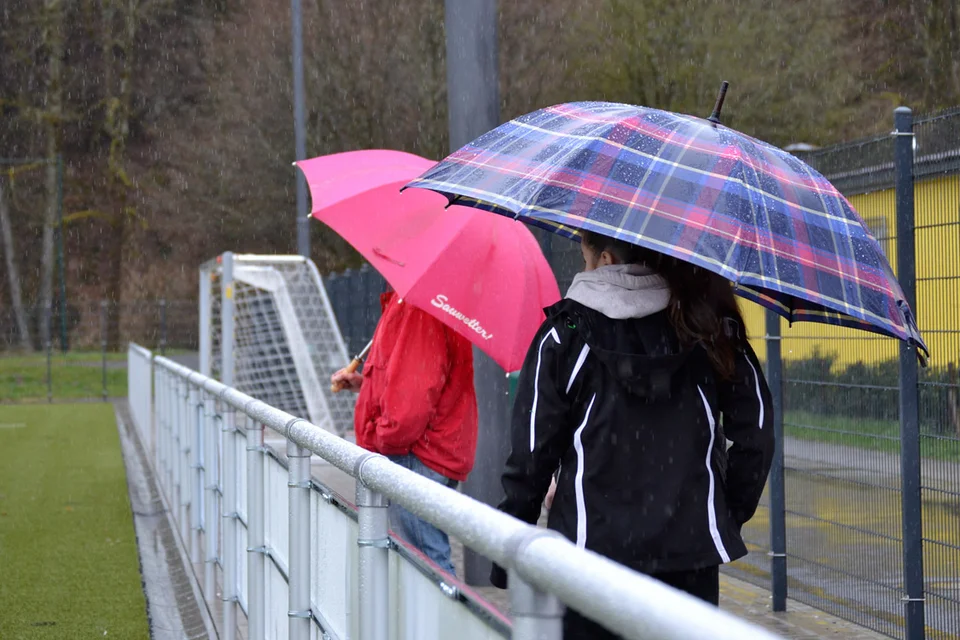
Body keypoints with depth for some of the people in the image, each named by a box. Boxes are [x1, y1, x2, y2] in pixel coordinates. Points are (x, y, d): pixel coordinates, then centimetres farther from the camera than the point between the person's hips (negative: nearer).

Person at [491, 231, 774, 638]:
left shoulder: (565, 336, -5)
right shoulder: (708, 327, 4)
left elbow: (531, 455, -5)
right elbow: (756, 434, 2)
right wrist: (729, 514, 13)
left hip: (592, 552, -2)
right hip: (691, 554, 3)